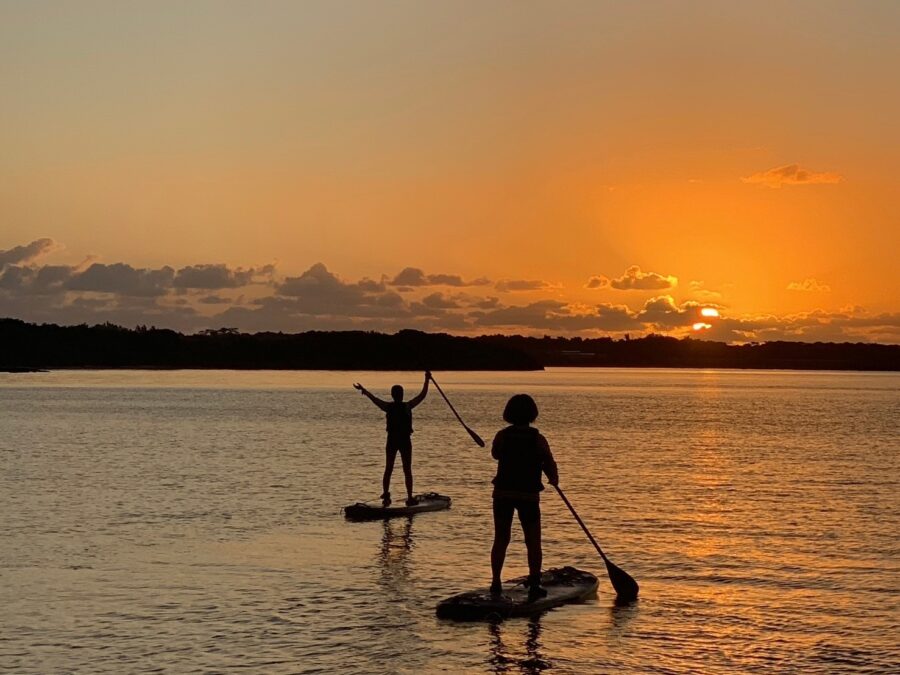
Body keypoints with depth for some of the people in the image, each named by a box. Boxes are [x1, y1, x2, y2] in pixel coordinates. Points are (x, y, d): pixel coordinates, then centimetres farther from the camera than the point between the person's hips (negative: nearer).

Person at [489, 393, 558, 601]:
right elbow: (550, 465, -7)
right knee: (533, 543, 7)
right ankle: (534, 585, 2)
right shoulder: (538, 439, -8)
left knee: (500, 540, 12)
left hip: (503, 492, 2)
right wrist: (554, 479, 13)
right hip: (528, 494, -2)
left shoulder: (502, 436, -3)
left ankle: (496, 583, 12)